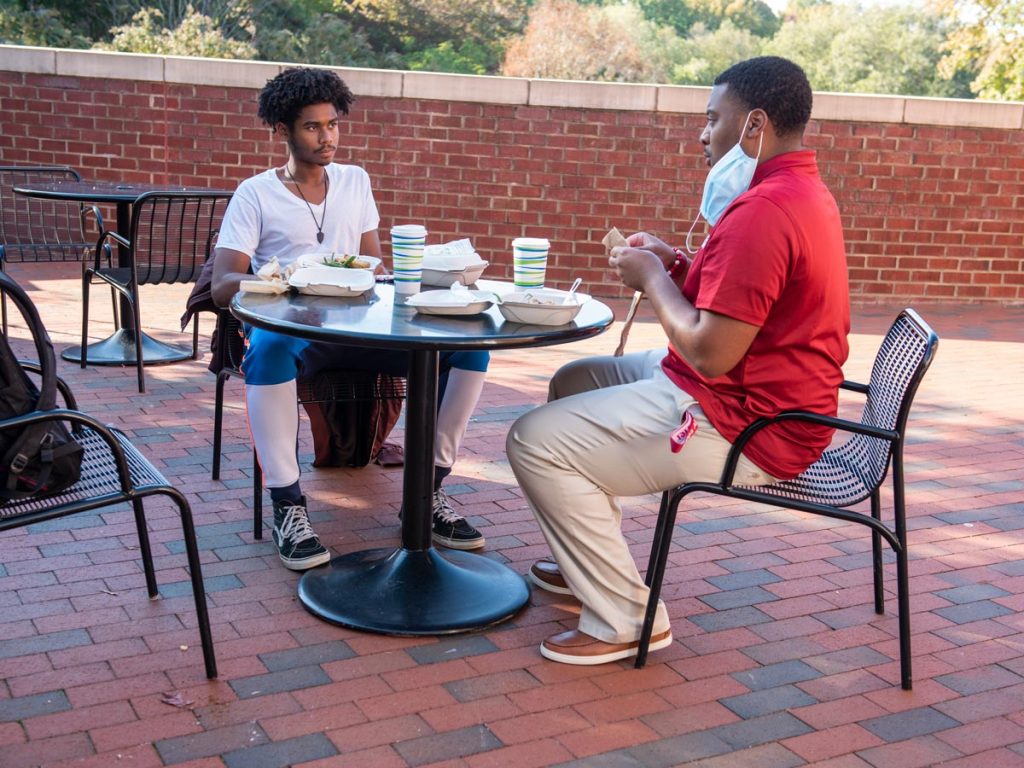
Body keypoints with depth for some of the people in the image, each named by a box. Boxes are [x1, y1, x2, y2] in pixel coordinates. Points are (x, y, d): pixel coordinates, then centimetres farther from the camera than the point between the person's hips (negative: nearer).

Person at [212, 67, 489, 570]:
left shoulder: (355, 181, 19)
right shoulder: (255, 195, 5)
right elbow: (222, 285, -4)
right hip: (288, 324, -4)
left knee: (469, 343, -18)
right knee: (269, 348, -42)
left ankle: (429, 489, -12)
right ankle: (287, 506, -30)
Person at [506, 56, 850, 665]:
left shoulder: (763, 211, -25)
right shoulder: (805, 191, 11)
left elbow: (710, 354, -27)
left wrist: (654, 278, -11)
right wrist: (678, 264, 5)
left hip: (744, 428, -11)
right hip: (767, 395, 11)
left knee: (537, 442, -13)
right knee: (573, 383, 22)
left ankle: (624, 618, -3)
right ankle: (591, 560, 31)